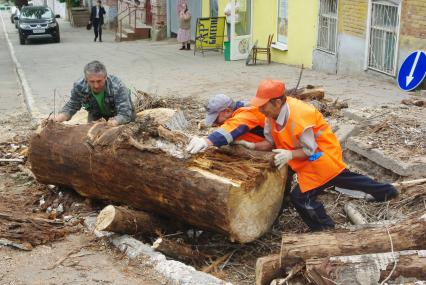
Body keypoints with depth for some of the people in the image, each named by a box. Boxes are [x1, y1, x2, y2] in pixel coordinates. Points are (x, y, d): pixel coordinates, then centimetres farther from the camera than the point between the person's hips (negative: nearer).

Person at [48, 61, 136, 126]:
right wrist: (58, 118, -35)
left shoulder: (117, 87, -42)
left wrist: (114, 122, -68)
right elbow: (71, 107, -15)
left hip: (118, 115, -2)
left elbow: (125, 114, -46)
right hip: (96, 114, 3)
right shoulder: (79, 86, -31)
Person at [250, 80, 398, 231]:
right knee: (344, 178, 27)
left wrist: (290, 155, -39)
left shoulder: (297, 118, -34)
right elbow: (271, 142, -1)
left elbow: (310, 150, -25)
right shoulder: (272, 115, -9)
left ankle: (325, 230, 13)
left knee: (301, 197, -9)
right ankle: (385, 191, 46)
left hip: (321, 155, -9)